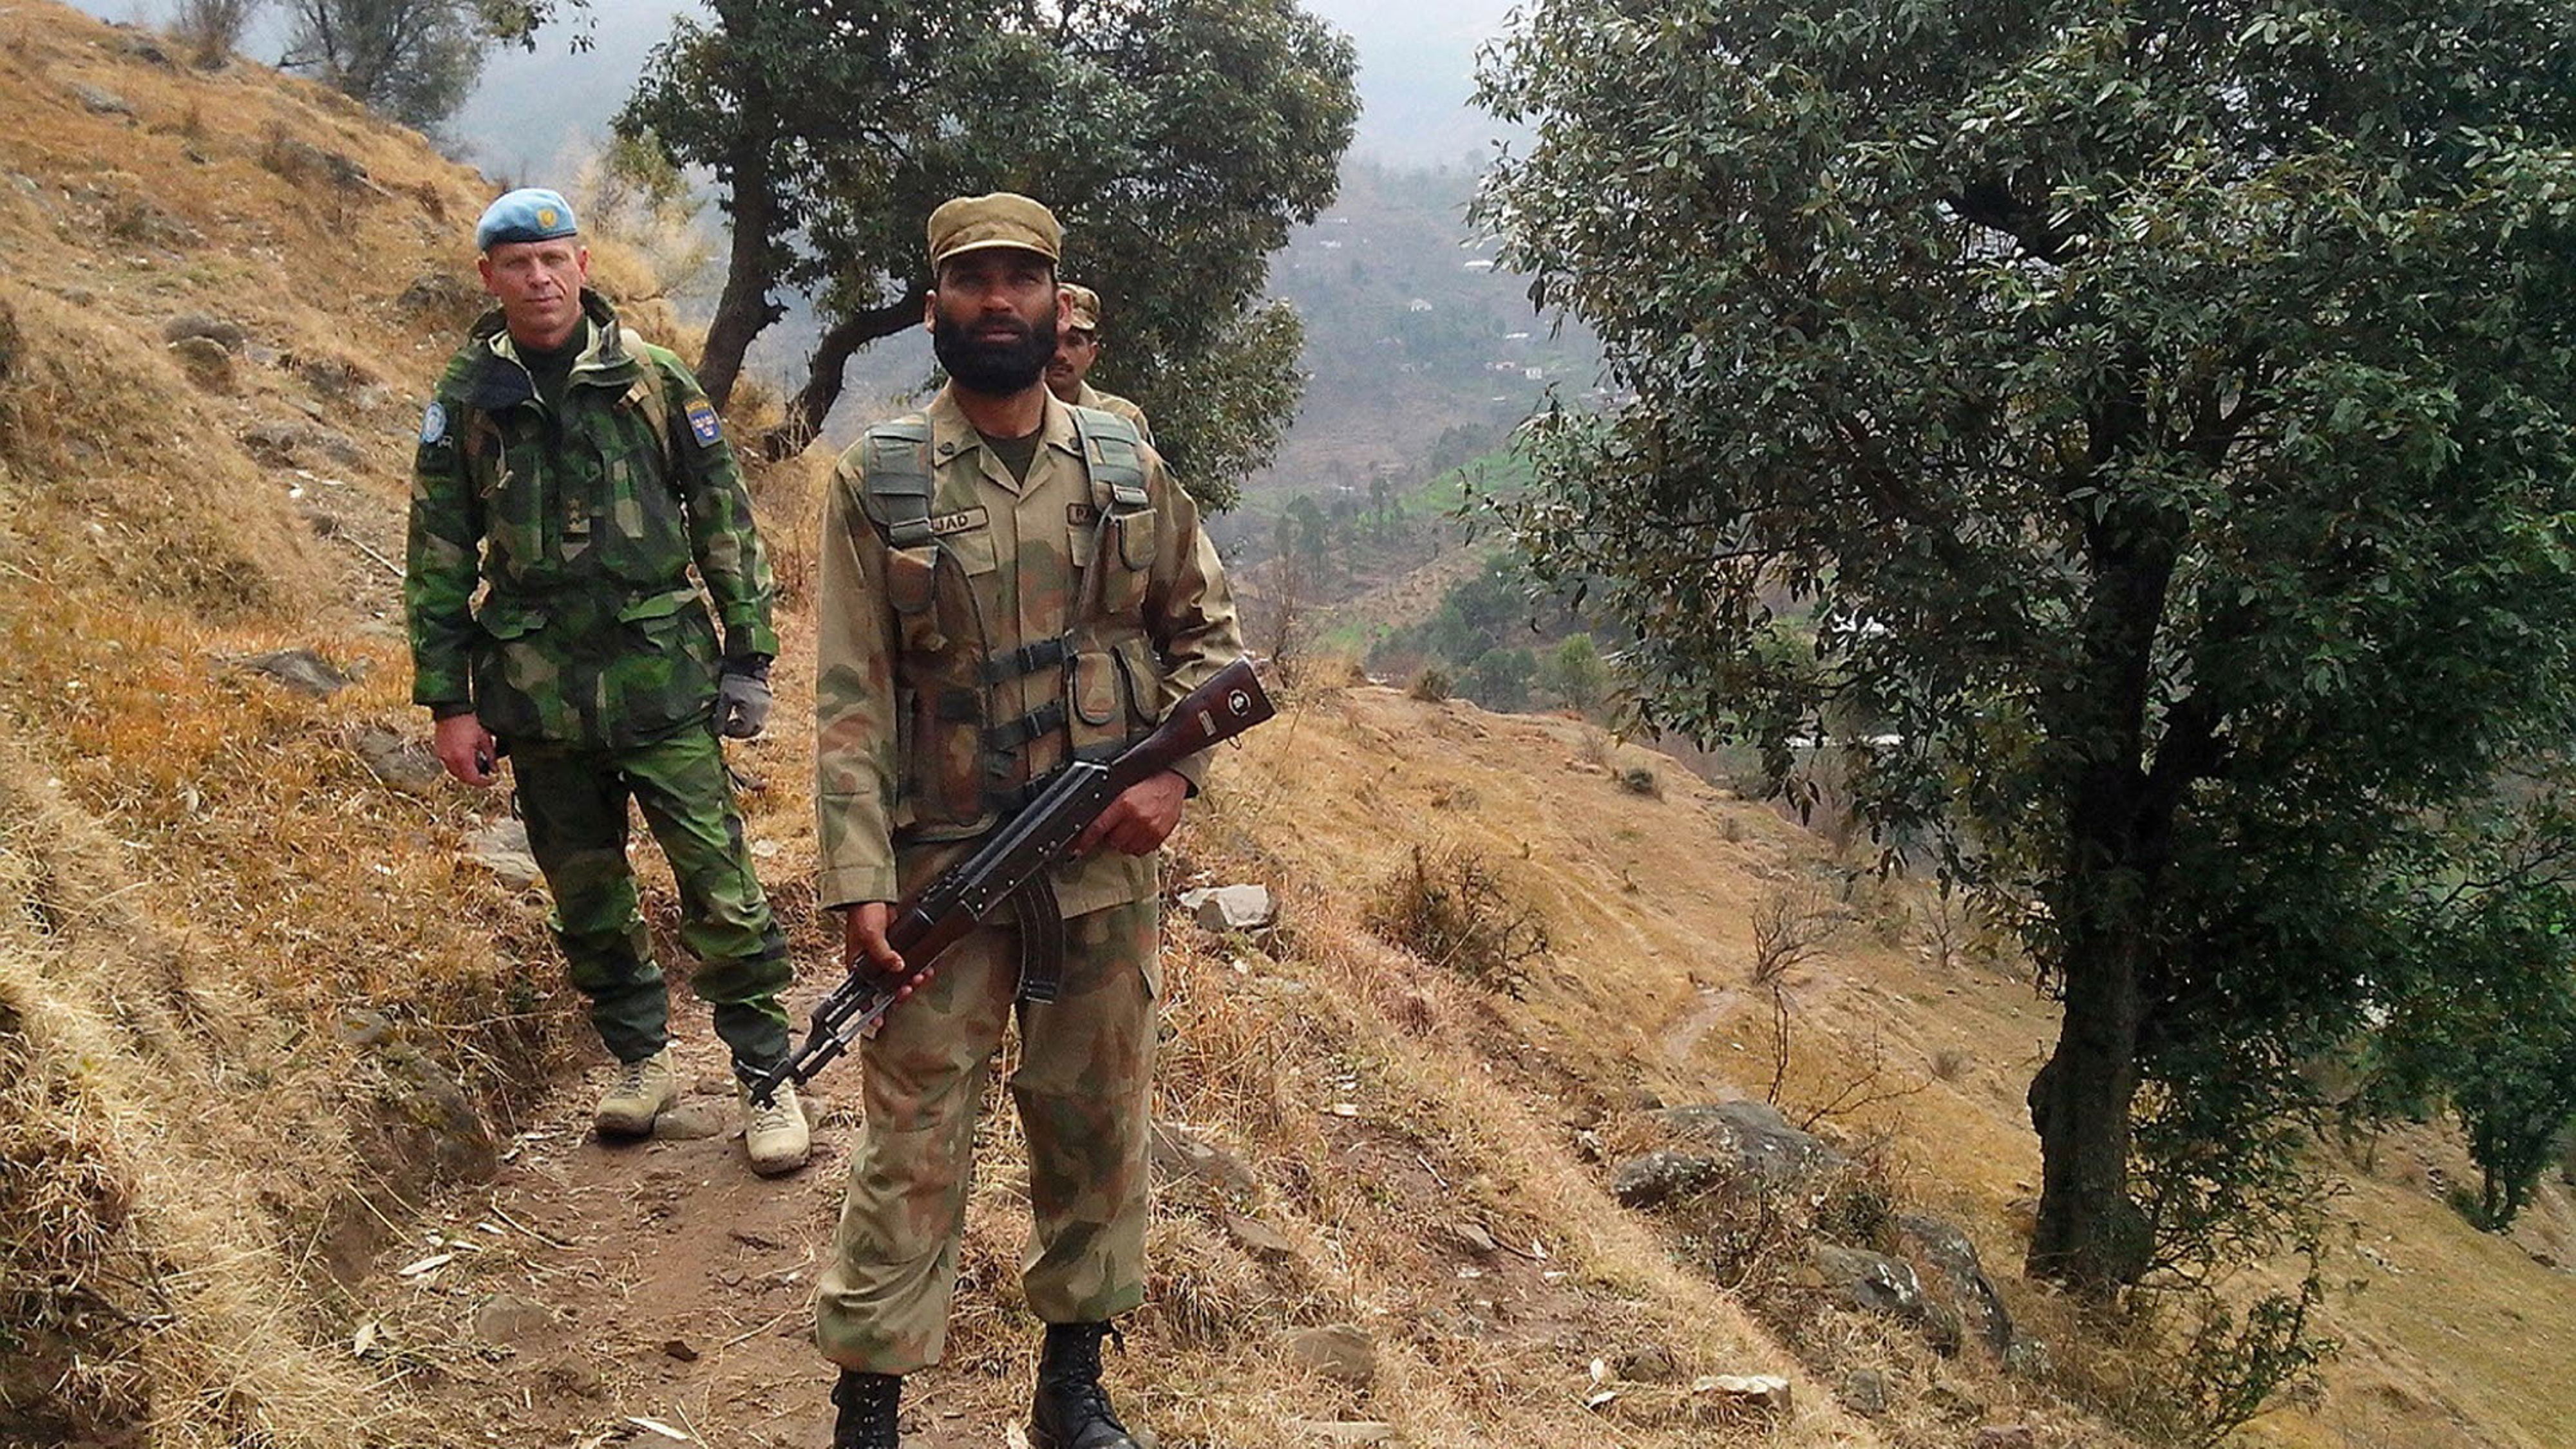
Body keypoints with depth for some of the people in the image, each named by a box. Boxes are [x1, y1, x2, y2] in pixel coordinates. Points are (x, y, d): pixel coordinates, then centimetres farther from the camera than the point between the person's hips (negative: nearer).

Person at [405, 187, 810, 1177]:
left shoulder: (650, 378, 0)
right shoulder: (466, 399, 4)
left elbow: (725, 520, 4)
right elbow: (438, 559, 7)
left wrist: (749, 654, 1)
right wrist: (448, 702, 4)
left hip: (661, 679, -2)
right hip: (538, 691, 2)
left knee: (718, 882, -4)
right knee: (585, 891, 12)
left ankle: (769, 1077, 6)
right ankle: (639, 1057, 29)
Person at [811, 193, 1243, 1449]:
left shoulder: (1127, 468, 4)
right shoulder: (877, 480, -4)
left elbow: (1207, 627, 11)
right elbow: (850, 696, -7)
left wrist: (1173, 771, -5)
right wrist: (859, 883, -14)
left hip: (1107, 866, 3)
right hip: (941, 870, -3)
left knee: (1096, 1125, 12)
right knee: (914, 1141, 1)